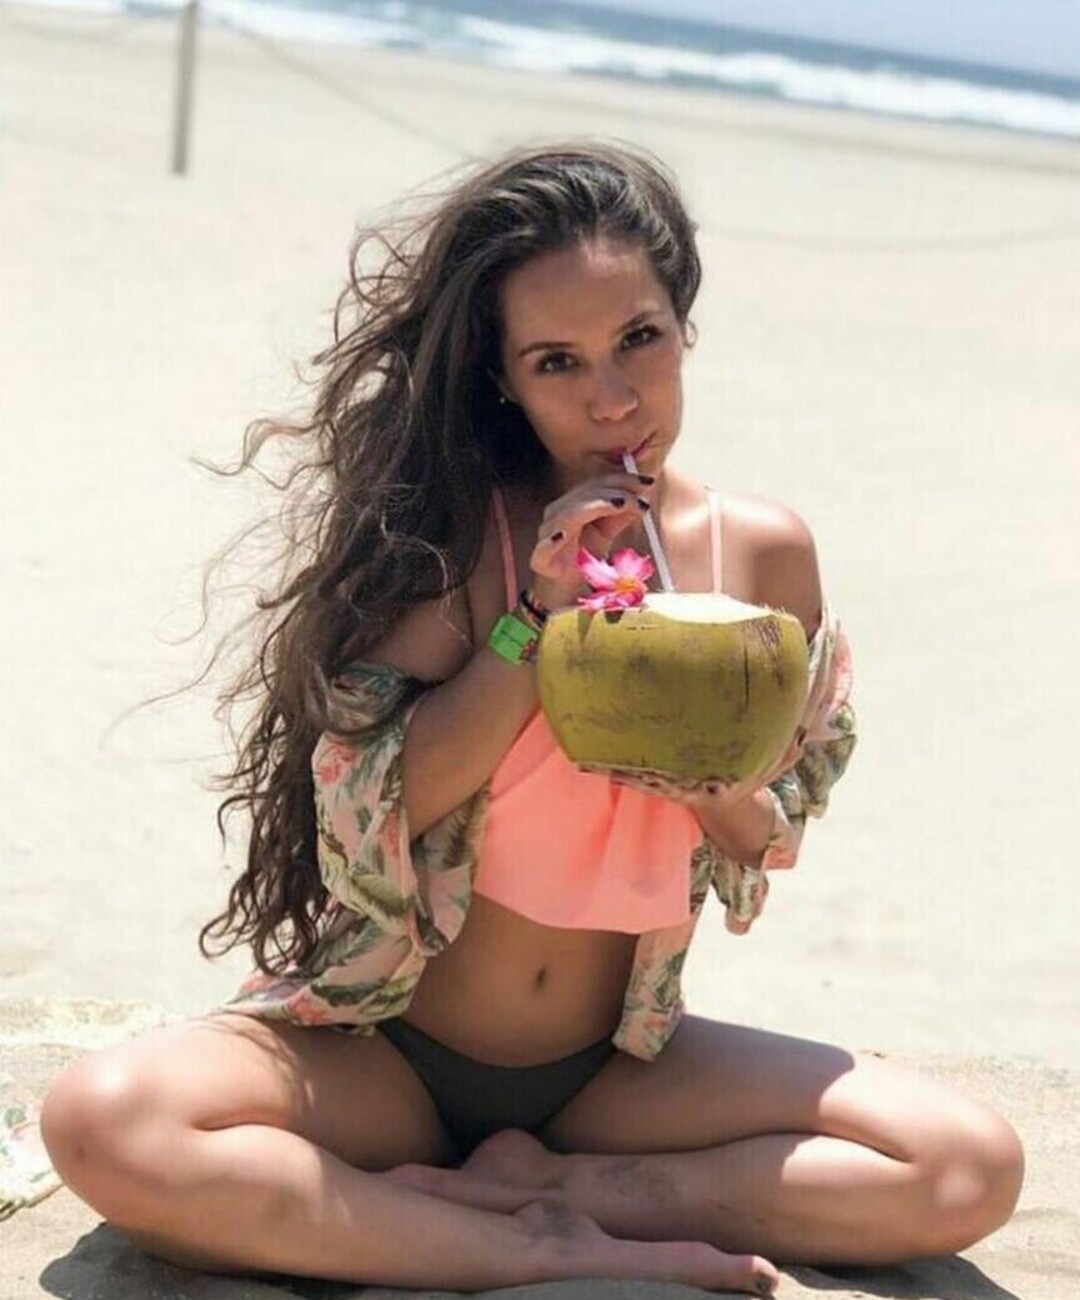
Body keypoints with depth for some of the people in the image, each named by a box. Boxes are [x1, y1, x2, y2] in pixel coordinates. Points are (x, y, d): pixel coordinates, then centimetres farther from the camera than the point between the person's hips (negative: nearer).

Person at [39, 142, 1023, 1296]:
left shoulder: (761, 552, -3)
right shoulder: (450, 531, -10)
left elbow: (766, 845, 6)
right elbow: (373, 808, -16)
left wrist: (701, 763, -17)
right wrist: (534, 622, -24)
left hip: (615, 1062, 3)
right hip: (382, 1051, -2)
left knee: (972, 1169, -17)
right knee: (102, 1122, -32)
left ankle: (531, 1184, -13)